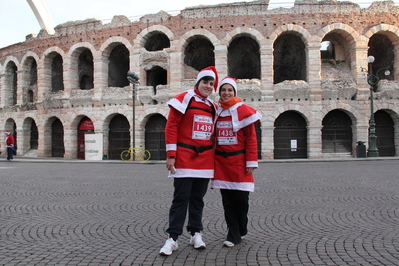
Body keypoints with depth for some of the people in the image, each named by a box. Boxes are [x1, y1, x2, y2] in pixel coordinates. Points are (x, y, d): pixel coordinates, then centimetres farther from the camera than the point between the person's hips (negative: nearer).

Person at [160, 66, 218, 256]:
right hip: (184, 158, -5)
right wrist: (171, 155, -14)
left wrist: (213, 158, 15)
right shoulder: (184, 99, -4)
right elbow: (171, 127, -8)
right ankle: (172, 238, 5)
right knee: (181, 197, -4)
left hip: (205, 160, 5)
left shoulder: (213, 107, 13)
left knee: (198, 197, 12)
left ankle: (196, 233, 23)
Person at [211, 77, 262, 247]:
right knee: (227, 200, 6)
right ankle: (233, 235, 17)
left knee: (241, 199, 3)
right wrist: (211, 161, 9)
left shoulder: (243, 110, -3)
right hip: (221, 161, 3)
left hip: (239, 160, -3)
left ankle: (241, 231, 25)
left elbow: (251, 139, -5)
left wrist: (251, 162, -10)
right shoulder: (215, 111, 8)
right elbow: (212, 137, 13)